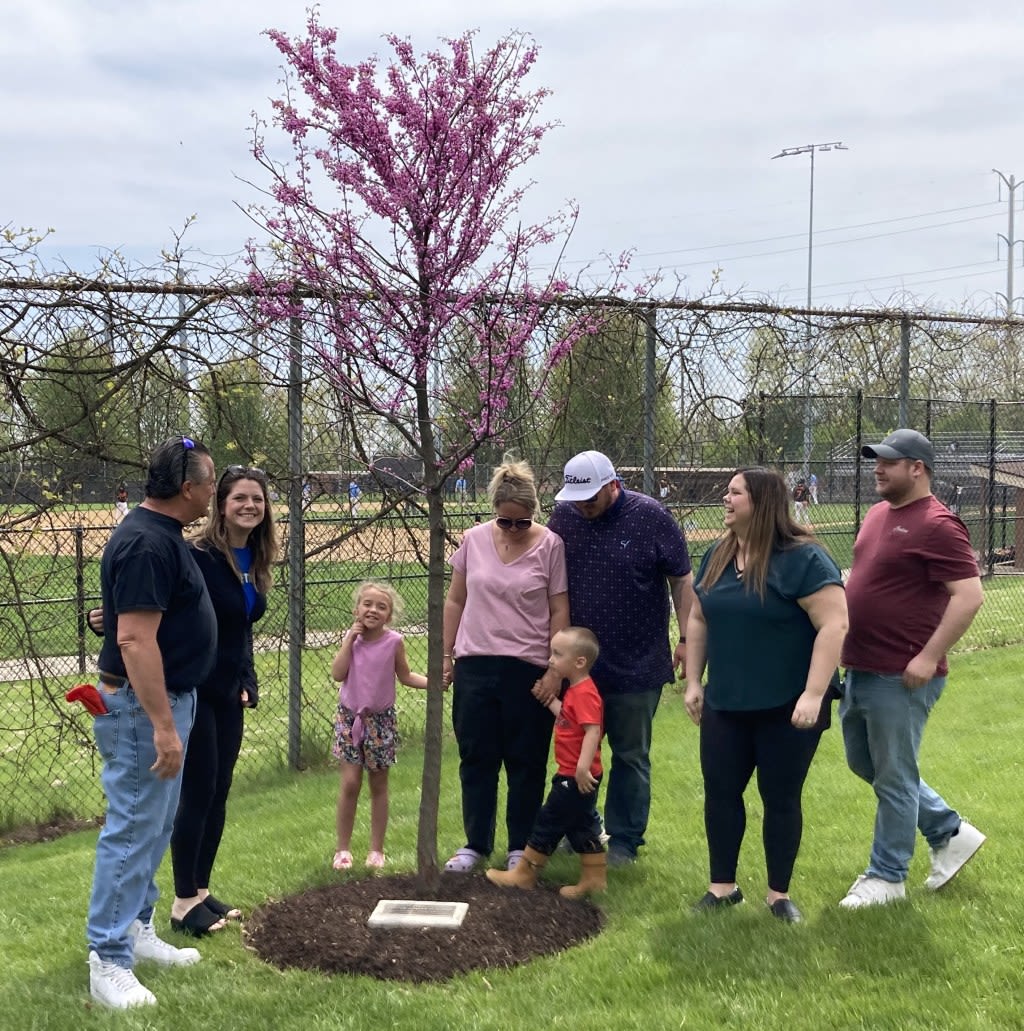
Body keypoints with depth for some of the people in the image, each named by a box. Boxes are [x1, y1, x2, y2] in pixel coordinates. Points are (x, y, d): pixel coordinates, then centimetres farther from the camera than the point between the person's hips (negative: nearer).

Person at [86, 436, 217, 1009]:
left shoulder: (164, 534, 10)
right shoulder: (146, 543, -22)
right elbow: (135, 640, -27)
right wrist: (162, 725, -28)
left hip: (170, 699, 10)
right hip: (144, 706, -10)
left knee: (156, 827, 18)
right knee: (133, 830, -4)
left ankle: (136, 928, 31)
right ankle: (108, 961, 5)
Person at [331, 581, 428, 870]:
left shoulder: (394, 641, -9)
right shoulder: (351, 637, -5)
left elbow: (405, 675, 1)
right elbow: (338, 674, -14)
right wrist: (351, 638, -16)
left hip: (380, 719, 0)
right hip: (349, 717, 0)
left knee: (379, 786, 9)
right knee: (350, 784, -2)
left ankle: (376, 850, 20)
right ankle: (343, 848, 12)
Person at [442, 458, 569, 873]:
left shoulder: (550, 545, -4)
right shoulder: (473, 540, 3)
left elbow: (559, 611, -2)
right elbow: (455, 601, 11)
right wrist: (446, 655, 9)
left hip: (528, 667, -2)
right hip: (475, 665, 3)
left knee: (526, 762, 8)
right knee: (476, 758, 10)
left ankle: (521, 847, 21)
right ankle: (476, 843, 23)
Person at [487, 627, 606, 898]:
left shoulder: (584, 693, -22)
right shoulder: (576, 691, 10)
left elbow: (592, 731, -29)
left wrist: (583, 767, -35)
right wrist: (549, 700, 17)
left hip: (576, 778, -10)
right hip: (572, 774, 10)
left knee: (549, 822, 1)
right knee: (579, 826, 15)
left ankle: (524, 874, 12)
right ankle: (595, 878, 20)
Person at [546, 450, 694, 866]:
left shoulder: (650, 517, -10)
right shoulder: (564, 516, 0)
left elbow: (682, 579, -3)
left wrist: (686, 639, -7)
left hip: (636, 664, -3)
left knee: (630, 757, 7)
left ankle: (624, 840, 18)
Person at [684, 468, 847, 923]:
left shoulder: (803, 558, -15)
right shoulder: (717, 557, 7)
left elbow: (834, 625, -19)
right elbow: (699, 620, 14)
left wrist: (813, 694, -23)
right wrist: (693, 681, 10)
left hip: (785, 708, -6)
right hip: (725, 705, 6)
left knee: (781, 798, 6)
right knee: (720, 792, 9)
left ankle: (779, 893, 22)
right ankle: (723, 886, 24)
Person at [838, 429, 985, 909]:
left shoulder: (936, 525, -18)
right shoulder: (878, 514, 10)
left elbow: (969, 595, -22)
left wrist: (929, 657, -24)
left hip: (900, 677, -10)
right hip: (859, 668, 10)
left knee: (893, 779, 5)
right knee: (863, 763, 20)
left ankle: (887, 876, 21)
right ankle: (951, 832, 34)